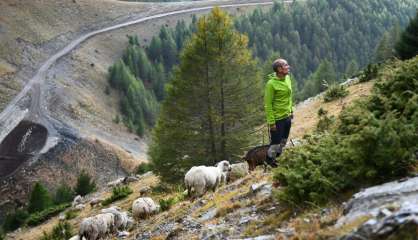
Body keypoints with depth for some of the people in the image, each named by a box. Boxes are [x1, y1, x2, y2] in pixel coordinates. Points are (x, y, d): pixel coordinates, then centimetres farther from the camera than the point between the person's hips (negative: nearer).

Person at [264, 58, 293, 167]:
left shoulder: (287, 78, 1)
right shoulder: (271, 84, -22)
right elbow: (268, 104, -19)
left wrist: (291, 110, 17)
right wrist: (271, 122, -19)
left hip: (287, 117, 7)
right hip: (278, 118, -7)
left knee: (283, 141, 19)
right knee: (276, 142, 6)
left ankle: (277, 157, 37)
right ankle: (270, 158, 29)